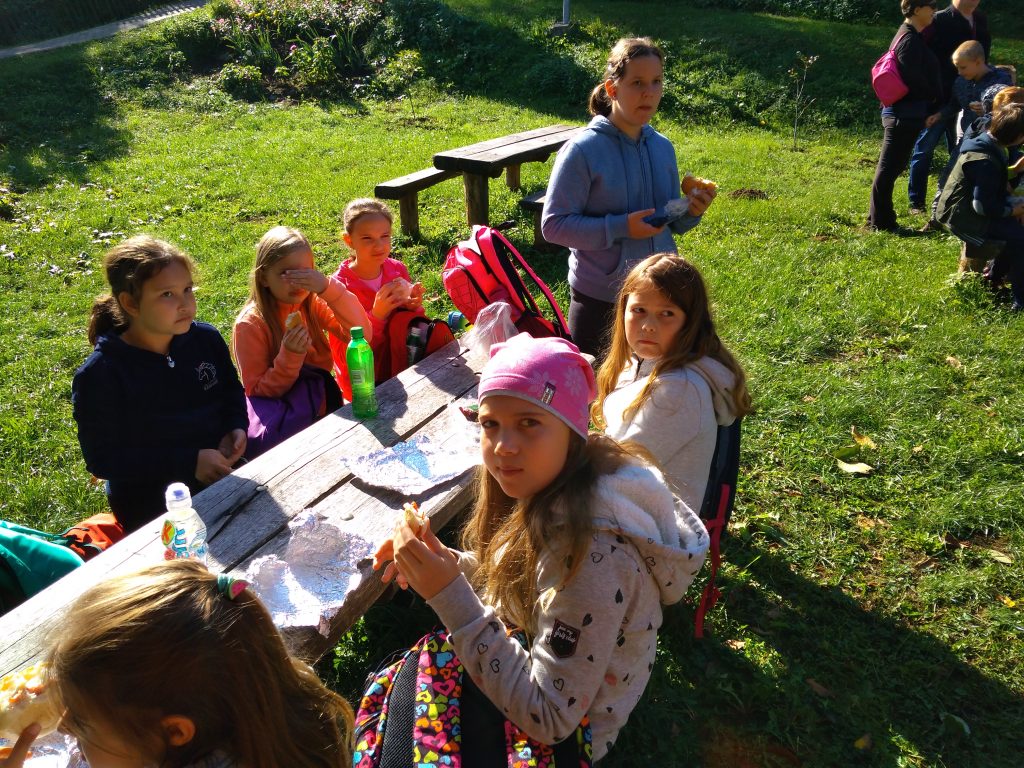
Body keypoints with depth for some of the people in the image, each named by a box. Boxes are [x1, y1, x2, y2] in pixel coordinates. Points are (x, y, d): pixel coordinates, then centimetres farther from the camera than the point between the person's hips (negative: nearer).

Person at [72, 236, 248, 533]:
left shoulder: (206, 339, -3)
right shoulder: (98, 377, -16)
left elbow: (232, 392, 15)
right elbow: (102, 460, -14)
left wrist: (236, 428, -7)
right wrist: (188, 463, -21)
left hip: (219, 479, 5)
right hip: (151, 506, -5)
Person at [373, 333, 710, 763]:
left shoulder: (591, 553, -37)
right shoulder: (551, 489, -12)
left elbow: (549, 721, -32)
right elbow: (516, 580, 4)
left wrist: (449, 595, -37)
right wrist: (447, 564, -15)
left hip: (566, 735, -6)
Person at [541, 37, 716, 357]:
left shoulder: (663, 148, 4)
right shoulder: (583, 150, -14)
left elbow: (669, 223, 13)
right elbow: (553, 225, -18)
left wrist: (691, 212, -8)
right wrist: (620, 227, -25)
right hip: (599, 300, -5)